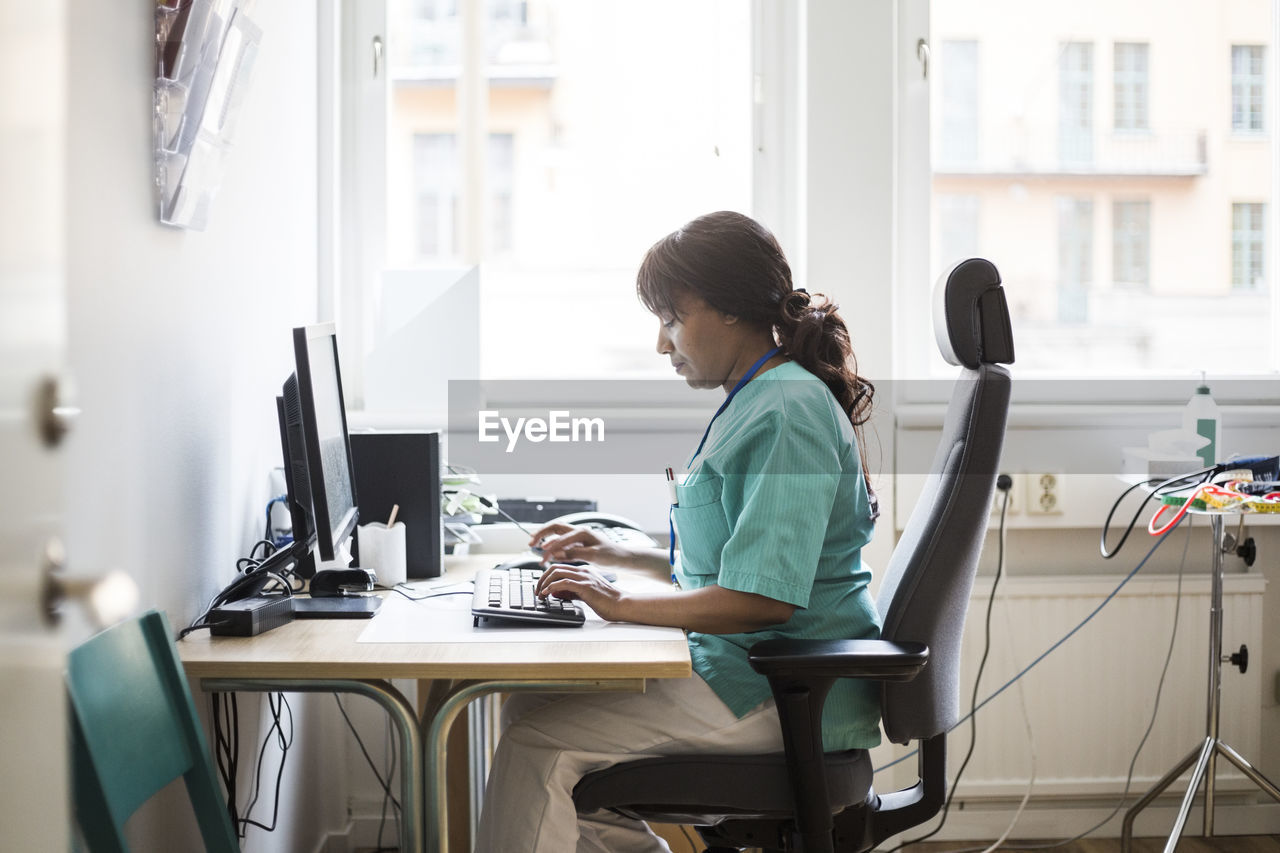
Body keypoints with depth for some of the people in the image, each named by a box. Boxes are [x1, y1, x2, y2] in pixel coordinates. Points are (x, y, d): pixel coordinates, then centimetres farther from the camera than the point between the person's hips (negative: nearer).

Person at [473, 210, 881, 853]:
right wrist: (619, 555, 16)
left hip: (780, 700, -10)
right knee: (532, 707, 4)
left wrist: (623, 604, -17)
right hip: (760, 675, 10)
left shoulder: (787, 413, -18)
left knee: (537, 741, -13)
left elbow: (762, 599, -25)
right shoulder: (760, 400, 15)